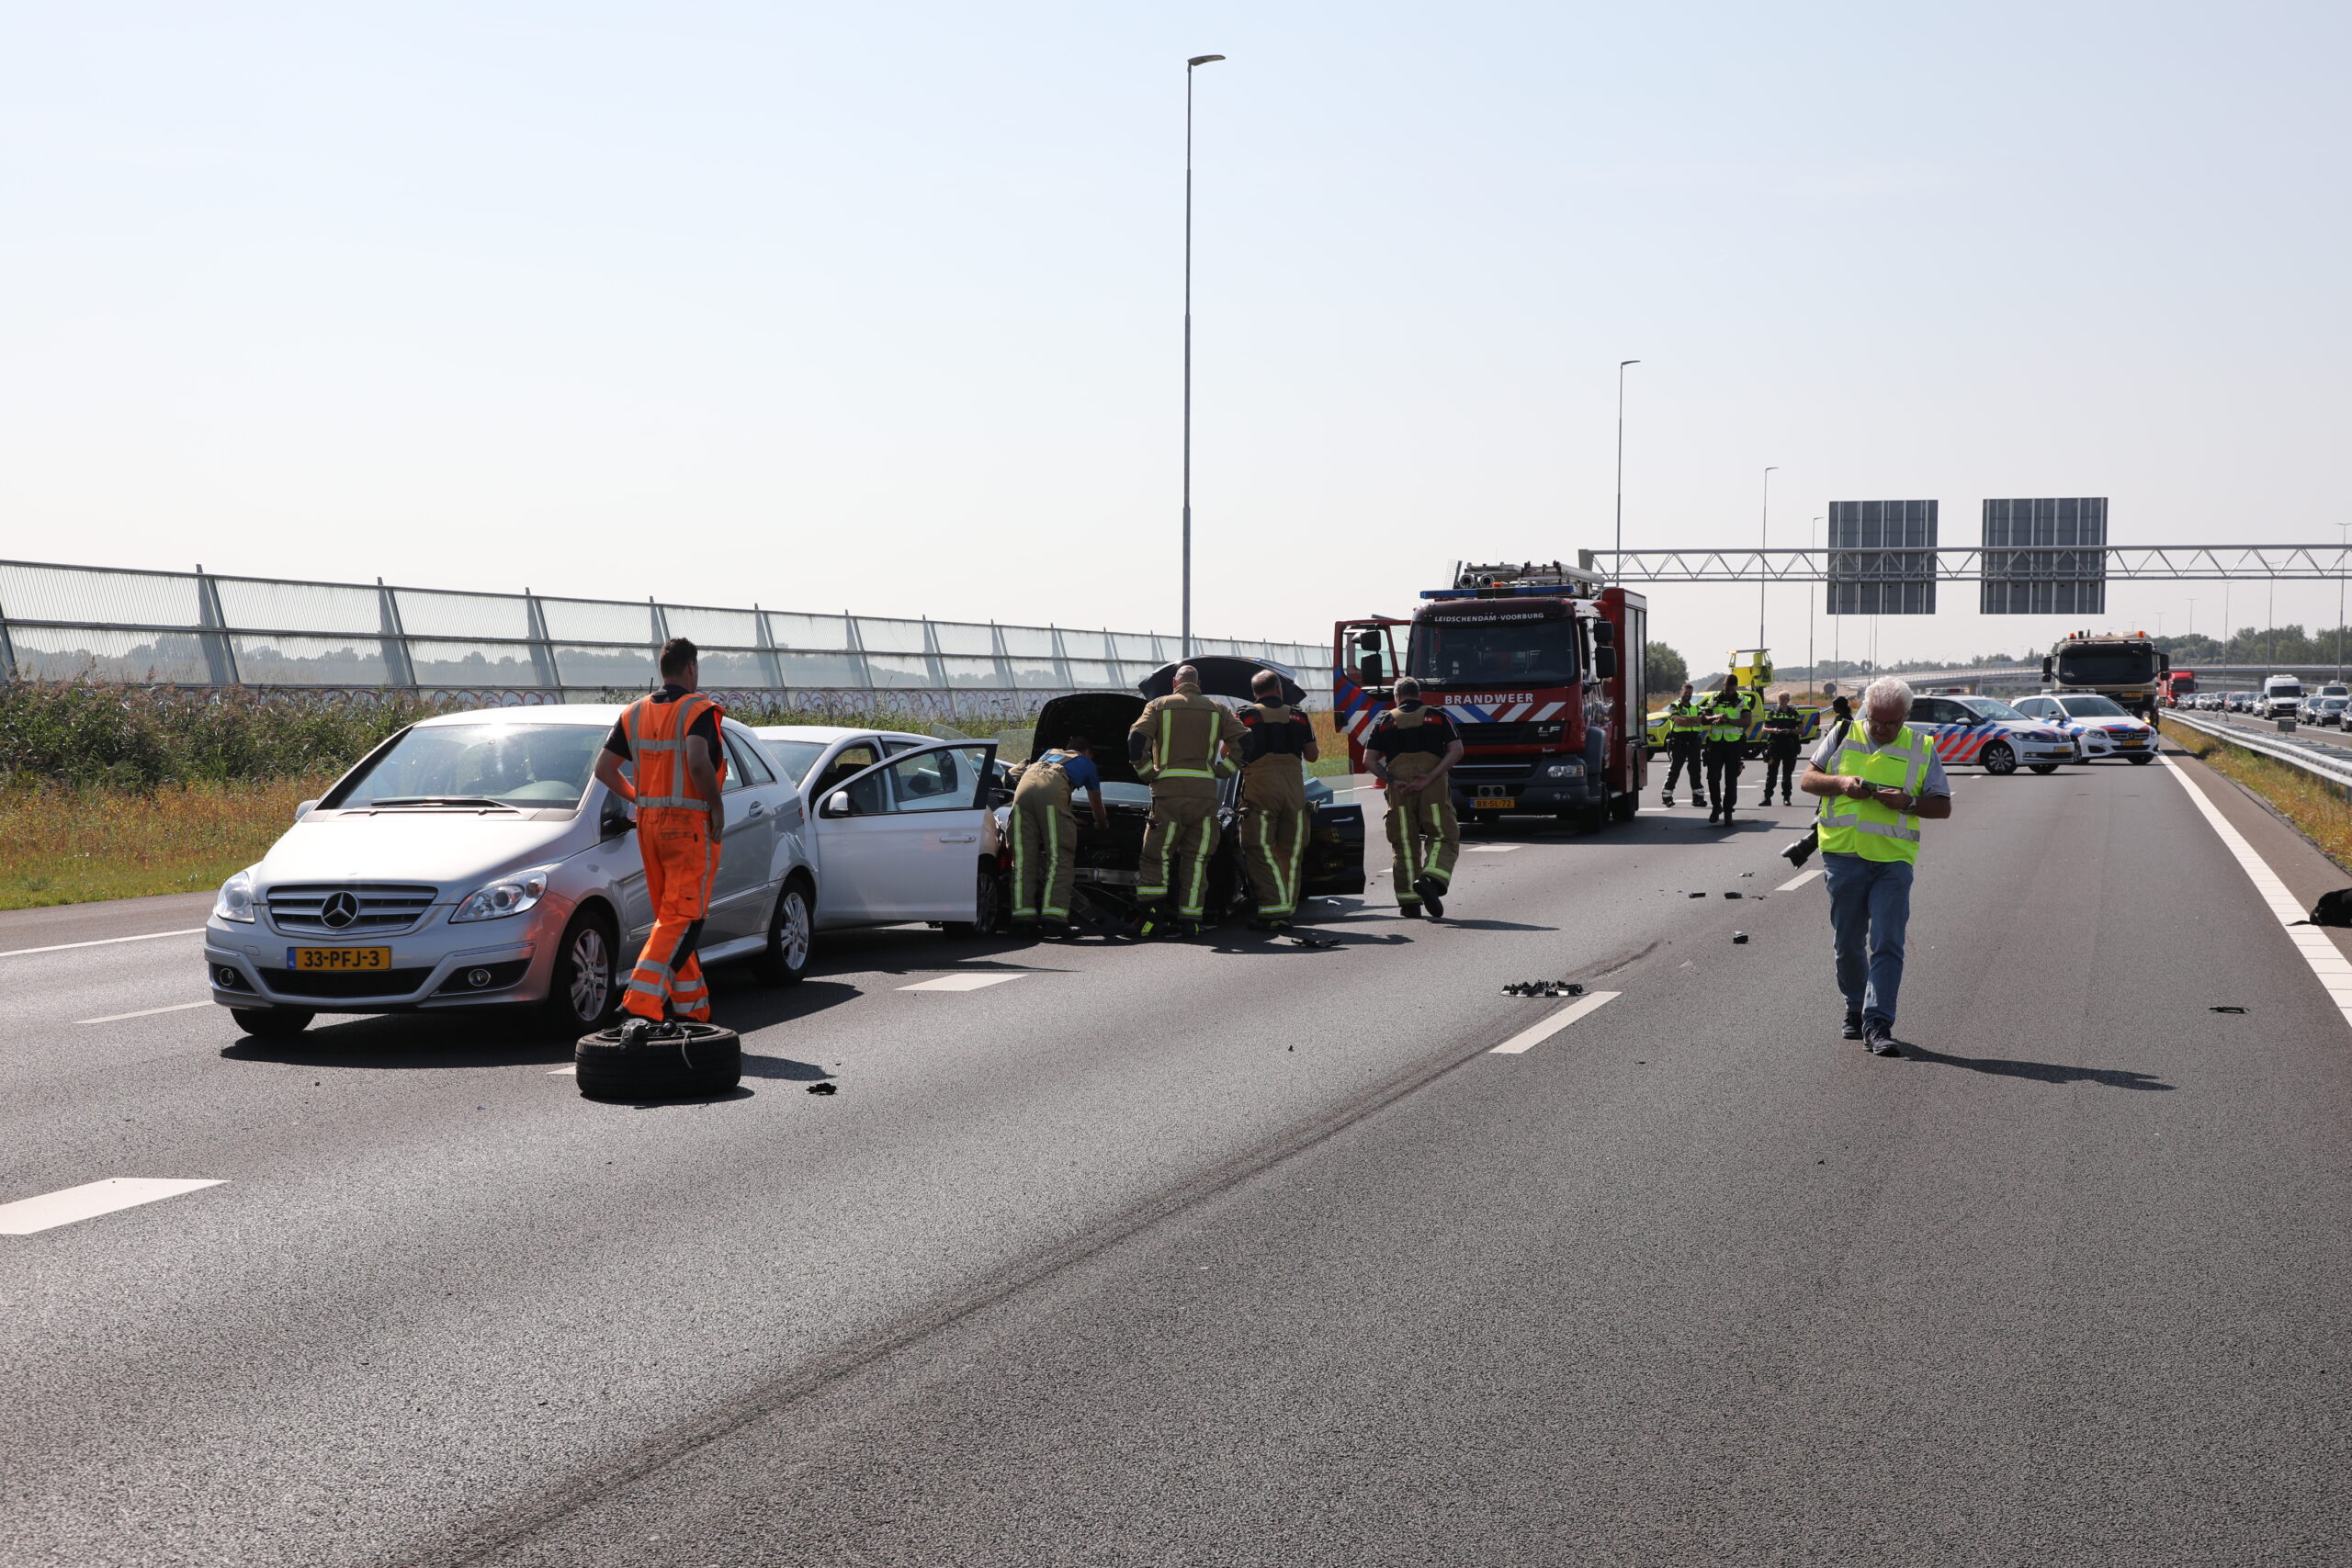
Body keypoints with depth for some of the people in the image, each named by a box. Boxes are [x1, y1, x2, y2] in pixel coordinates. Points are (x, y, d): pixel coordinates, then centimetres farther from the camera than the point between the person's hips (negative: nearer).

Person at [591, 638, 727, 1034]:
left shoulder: (634, 713, 9)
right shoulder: (698, 710, -11)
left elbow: (604, 768, 7)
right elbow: (698, 762, -27)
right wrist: (717, 805, -13)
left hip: (648, 823, 7)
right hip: (690, 825, -7)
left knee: (670, 917, 16)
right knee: (681, 919, -8)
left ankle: (692, 1008, 21)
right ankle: (640, 1006, -22)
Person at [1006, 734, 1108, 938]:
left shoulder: (1050, 753, 44)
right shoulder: (1087, 764, 34)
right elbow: (1097, 806, 47)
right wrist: (1103, 825, 70)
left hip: (1024, 784, 4)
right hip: (1052, 787, -4)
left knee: (1024, 857, 3)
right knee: (1059, 857, -5)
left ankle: (1023, 916, -7)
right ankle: (1054, 917, -18)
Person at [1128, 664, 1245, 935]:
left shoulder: (1159, 706, 8)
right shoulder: (1216, 711, 13)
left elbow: (1136, 740, -6)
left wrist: (1149, 775, 2)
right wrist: (1223, 770, 9)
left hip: (1168, 792, -2)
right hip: (1205, 791, 2)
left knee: (1157, 854, 6)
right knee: (1196, 857, 7)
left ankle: (1153, 912, -5)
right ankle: (1190, 920, 3)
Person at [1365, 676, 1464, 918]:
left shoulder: (1386, 721, 14)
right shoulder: (1437, 717, 12)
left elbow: (1369, 760, 3)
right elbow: (1456, 750, -3)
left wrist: (1392, 781, -5)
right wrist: (1430, 777, -10)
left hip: (1400, 788, 1)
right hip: (1434, 788, -1)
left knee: (1405, 843, 7)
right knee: (1444, 836, 4)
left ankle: (1409, 900, 3)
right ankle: (1432, 880, -21)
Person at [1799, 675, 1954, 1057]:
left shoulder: (1921, 749, 5)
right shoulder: (1842, 736, 8)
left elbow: (1943, 807, 6)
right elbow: (1808, 780, 10)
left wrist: (1908, 802, -13)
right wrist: (1841, 782, -10)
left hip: (1893, 860, -1)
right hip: (1843, 855, 2)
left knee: (1887, 943, -10)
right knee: (1848, 942, 10)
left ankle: (1878, 1024, -13)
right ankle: (1856, 1010, 28)